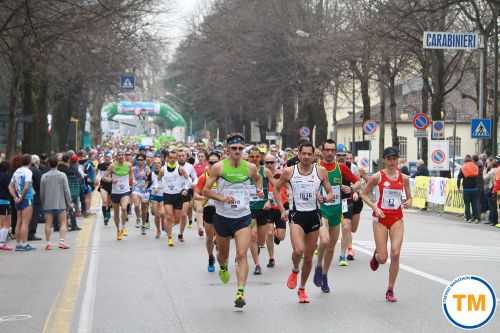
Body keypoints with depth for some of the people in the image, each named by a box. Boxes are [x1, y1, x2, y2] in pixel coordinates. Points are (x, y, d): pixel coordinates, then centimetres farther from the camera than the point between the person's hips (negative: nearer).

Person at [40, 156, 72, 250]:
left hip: (48, 204, 2)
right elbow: (66, 190, -3)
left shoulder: (44, 176, 1)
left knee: (48, 224, 6)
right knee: (63, 223, 3)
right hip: (60, 203, -2)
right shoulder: (62, 175, -4)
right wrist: (69, 203, 6)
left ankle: (48, 242, 5)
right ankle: (62, 241, -8)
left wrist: (43, 203, 19)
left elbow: (41, 192, 6)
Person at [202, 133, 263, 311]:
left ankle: (240, 293, -15)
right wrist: (222, 197, -20)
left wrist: (259, 189, 4)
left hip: (243, 217, 0)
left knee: (242, 255, -14)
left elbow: (257, 178, 23)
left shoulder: (250, 167, -2)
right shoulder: (218, 167, -8)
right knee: (223, 253, 18)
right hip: (222, 216, 0)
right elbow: (206, 190, -6)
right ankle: (223, 268, 55)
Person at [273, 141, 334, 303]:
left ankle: (302, 289, 28)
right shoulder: (289, 172, -2)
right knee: (298, 250, -24)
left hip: (313, 215, 2)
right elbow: (276, 189, 12)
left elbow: (331, 194, 6)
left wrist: (324, 198, -17)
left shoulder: (320, 171, 0)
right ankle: (294, 271, 10)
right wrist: (282, 209, 2)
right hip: (296, 215, -2)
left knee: (309, 257, 9)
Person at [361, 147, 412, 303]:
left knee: (395, 254, -10)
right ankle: (376, 255, 37)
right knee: (383, 258, -4)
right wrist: (374, 207, -12)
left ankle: (390, 290, 3)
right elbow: (364, 194, 2)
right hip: (381, 218, -2)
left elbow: (409, 197, 13)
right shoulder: (377, 177, -5)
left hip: (397, 218, 2)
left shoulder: (403, 178, 3)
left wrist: (408, 202, -10)